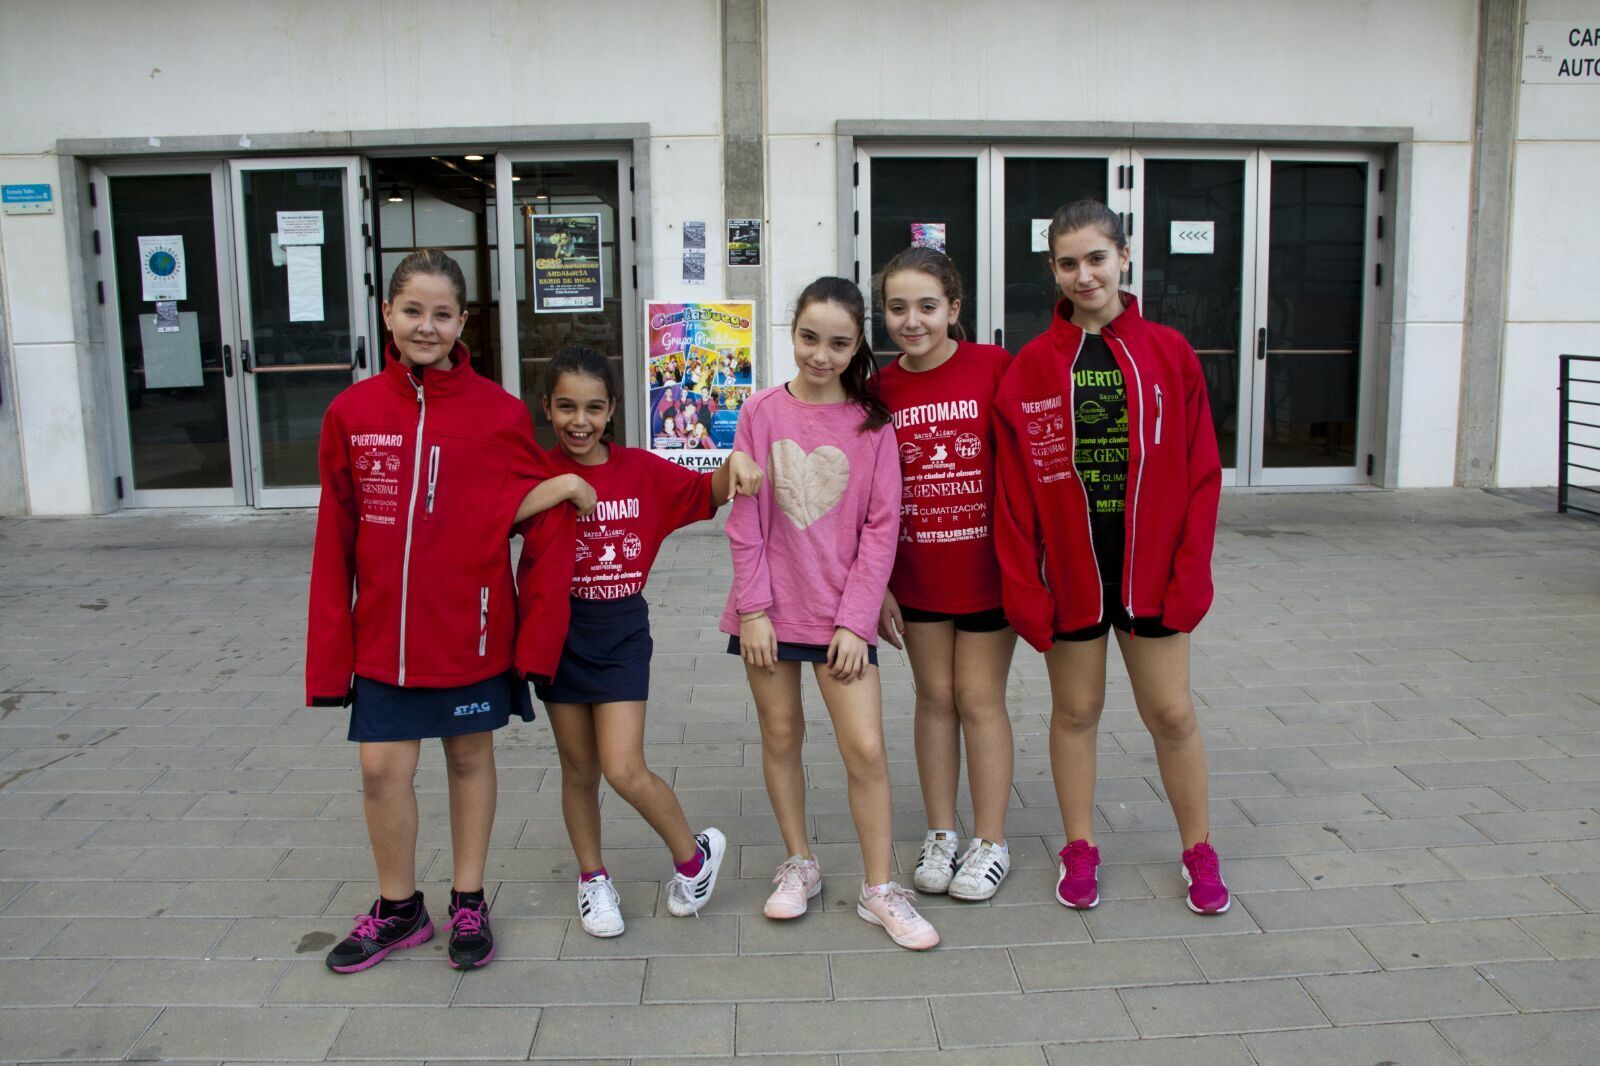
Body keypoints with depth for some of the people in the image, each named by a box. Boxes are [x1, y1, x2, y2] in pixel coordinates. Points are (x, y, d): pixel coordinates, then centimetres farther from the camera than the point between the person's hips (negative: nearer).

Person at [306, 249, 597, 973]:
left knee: (471, 757, 12)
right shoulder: (351, 413, -1)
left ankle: (469, 903, 31)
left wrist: (541, 610, -9)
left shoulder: (500, 412, -7)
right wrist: (330, 649, 0)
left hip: (471, 629, -1)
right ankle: (398, 908, 28)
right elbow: (335, 540, 0)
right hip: (383, 634, 2)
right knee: (382, 769, 5)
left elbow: (542, 520, -4)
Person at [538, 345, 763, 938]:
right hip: (558, 628, 1)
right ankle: (592, 878, 33)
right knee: (578, 768, 12)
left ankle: (693, 854, 18)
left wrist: (736, 460, -18)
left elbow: (712, 494, 3)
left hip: (621, 629, -1)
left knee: (624, 769, -8)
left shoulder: (640, 470, -2)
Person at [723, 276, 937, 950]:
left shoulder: (872, 422, -2)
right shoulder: (763, 412, 0)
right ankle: (799, 865, 30)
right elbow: (745, 517, -1)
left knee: (865, 748, -4)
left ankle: (879, 889, 12)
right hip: (771, 609, 1)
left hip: (842, 612, -1)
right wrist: (753, 607, -7)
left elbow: (881, 527, -4)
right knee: (781, 736, 12)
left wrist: (854, 619, -10)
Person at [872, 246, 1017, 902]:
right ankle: (941, 835, 27)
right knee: (935, 698, 13)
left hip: (986, 566, -3)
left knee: (980, 699, 7)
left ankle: (991, 841, 22)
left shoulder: (995, 368, -10)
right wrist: (878, 585, 2)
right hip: (916, 574, 3)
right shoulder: (880, 389, 0)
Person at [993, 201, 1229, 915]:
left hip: (1150, 568, 0)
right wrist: (1024, 585, -8)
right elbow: (1014, 488, -4)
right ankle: (1079, 848, 29)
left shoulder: (1169, 353, -1)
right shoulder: (1032, 365, -2)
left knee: (1171, 712, 8)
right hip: (1069, 571, 0)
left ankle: (1198, 849, 29)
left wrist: (1191, 574, -7)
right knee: (1075, 709, 12)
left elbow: (1200, 472, -1)